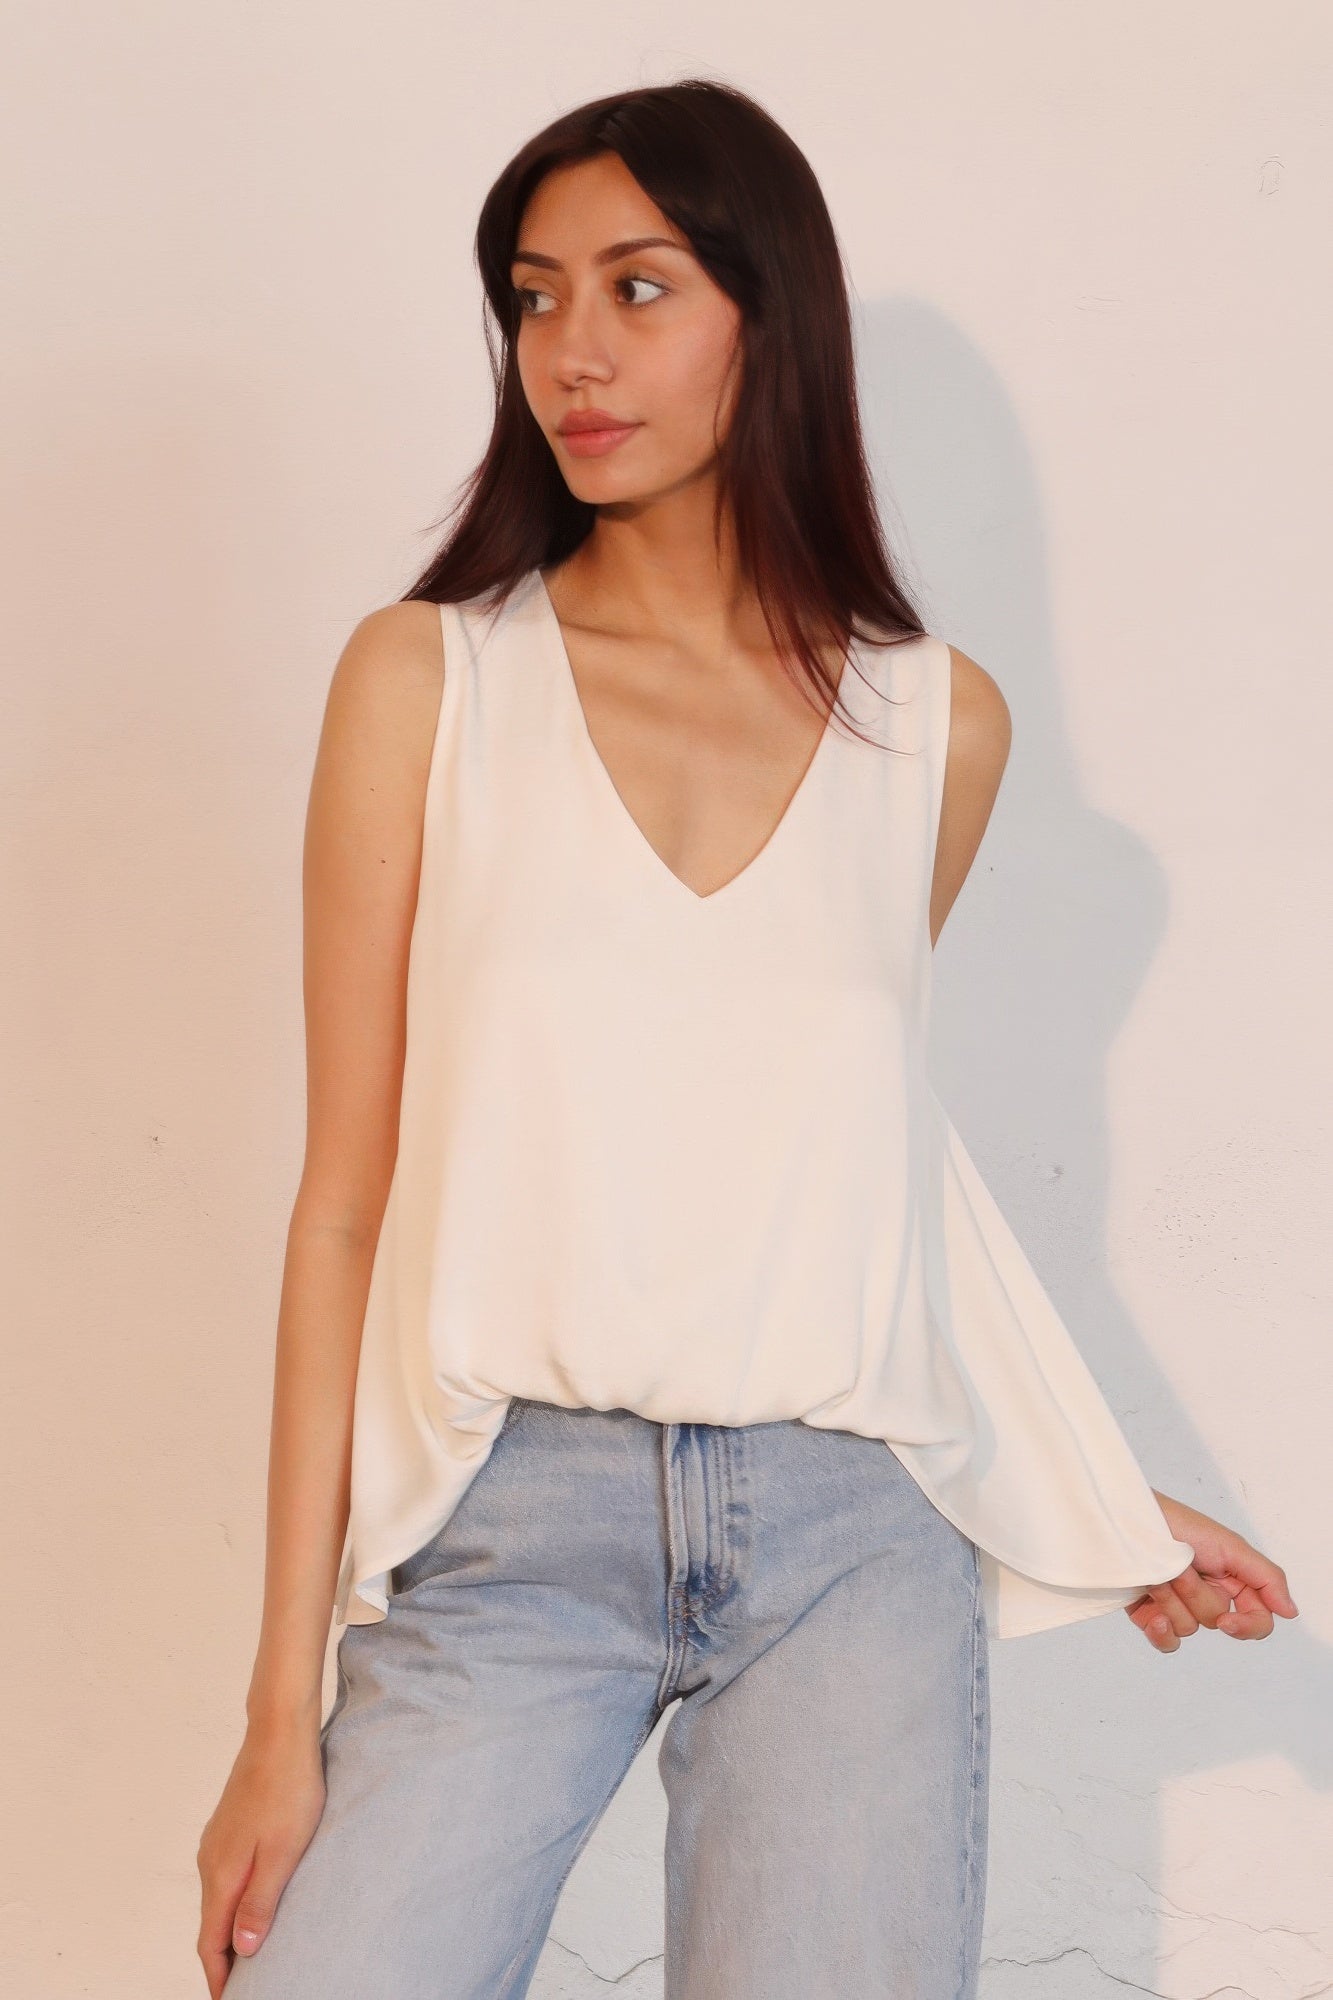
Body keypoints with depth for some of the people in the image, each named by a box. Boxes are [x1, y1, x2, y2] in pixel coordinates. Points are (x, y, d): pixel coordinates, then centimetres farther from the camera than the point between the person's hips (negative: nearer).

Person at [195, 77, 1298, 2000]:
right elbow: (351, 1194, 0)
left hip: (852, 1543, 2)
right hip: (510, 1529, -1)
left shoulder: (938, 722, 7)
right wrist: (285, 1705, -3)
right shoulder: (428, 679, 2)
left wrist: (1104, 1505, 18)